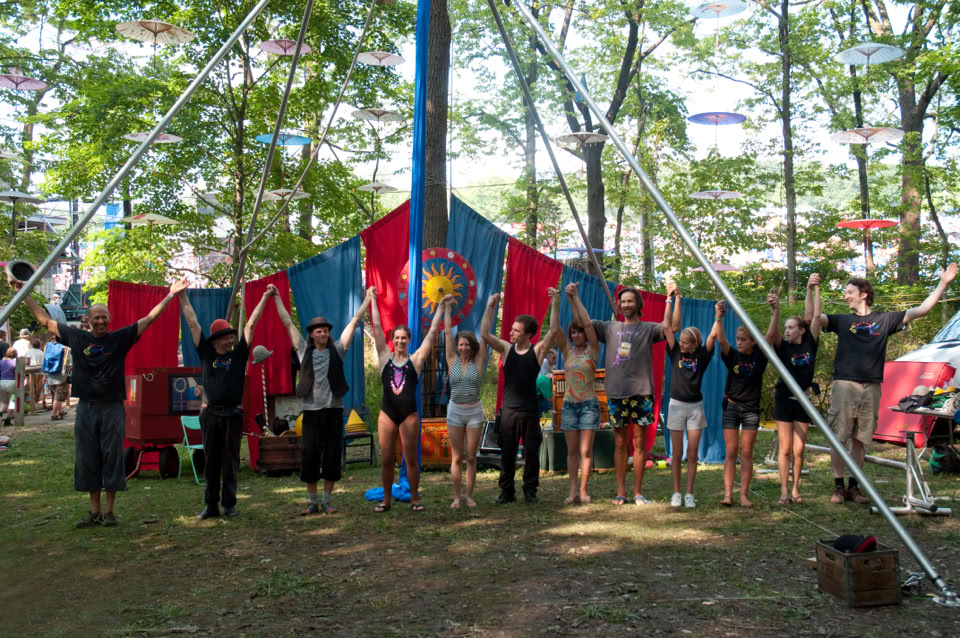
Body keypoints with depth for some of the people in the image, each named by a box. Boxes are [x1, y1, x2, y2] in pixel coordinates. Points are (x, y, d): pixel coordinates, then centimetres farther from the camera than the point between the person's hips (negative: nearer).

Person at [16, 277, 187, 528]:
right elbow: (45, 320, 12)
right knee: (87, 460, 7)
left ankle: (109, 510, 11)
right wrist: (25, 293, 13)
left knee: (112, 458, 1)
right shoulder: (77, 337, 4)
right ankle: (94, 511, 17)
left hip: (112, 408, -2)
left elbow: (150, 318, -3)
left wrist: (170, 295, -9)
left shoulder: (120, 338, -1)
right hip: (86, 408, 2)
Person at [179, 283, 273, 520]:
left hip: (233, 414, 0)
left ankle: (229, 504, 13)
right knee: (211, 462, 6)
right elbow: (192, 323, 7)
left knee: (230, 462, 5)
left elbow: (251, 324, 5)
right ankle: (210, 505, 12)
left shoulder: (238, 354, 5)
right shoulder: (206, 353, 6)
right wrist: (183, 296, 8)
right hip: (211, 414, 1)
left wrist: (265, 297, 8)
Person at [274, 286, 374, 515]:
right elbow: (288, 323, 9)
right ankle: (312, 501, 12)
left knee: (332, 456, 3)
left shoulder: (336, 350, 6)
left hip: (333, 410, 0)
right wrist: (277, 298, 10)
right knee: (309, 456, 1)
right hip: (311, 411, 0)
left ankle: (327, 500, 13)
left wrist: (368, 299, 6)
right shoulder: (304, 350, 6)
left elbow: (354, 322, 6)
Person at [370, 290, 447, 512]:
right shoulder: (385, 358, 4)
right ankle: (387, 499, 16)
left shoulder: (416, 359, 2)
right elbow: (376, 328, 4)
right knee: (386, 460, 5)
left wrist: (441, 308, 4)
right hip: (387, 414, 1)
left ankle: (415, 498, 15)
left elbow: (432, 332, 3)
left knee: (411, 459, 4)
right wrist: (373, 301, 3)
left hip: (409, 415, -1)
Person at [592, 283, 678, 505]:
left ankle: (638, 492, 9)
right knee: (620, 443, 6)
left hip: (641, 393, -2)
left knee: (640, 442, 2)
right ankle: (621, 491, 12)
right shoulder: (610, 328, 12)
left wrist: (671, 298, -14)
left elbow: (673, 326, -8)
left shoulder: (648, 329, 6)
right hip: (616, 393, 2)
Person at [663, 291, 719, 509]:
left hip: (695, 407, 0)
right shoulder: (676, 353, 0)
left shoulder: (701, 357, -1)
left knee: (692, 454, 1)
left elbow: (713, 336, -16)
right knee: (677, 453, 4)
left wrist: (718, 317, -33)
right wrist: (672, 300, -8)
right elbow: (667, 327, -6)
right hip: (677, 405, 0)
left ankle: (689, 494, 8)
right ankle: (676, 493, 11)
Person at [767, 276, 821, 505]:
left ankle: (795, 489, 13)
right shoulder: (782, 346, -3)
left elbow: (815, 316, -3)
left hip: (803, 400, 1)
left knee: (798, 450, 3)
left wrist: (814, 290, -5)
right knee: (785, 449, -1)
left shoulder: (809, 344, 1)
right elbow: (772, 334, -23)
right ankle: (784, 490, 3)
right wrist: (775, 311, -40)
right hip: (784, 399, -1)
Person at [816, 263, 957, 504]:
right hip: (844, 385, -1)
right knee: (838, 438, -3)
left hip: (871, 388, 1)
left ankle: (853, 486, 17)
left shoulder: (885, 320, 9)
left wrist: (943, 284, 1)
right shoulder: (842, 321, 8)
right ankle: (838, 487, 4)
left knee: (860, 439, 8)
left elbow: (921, 310, 6)